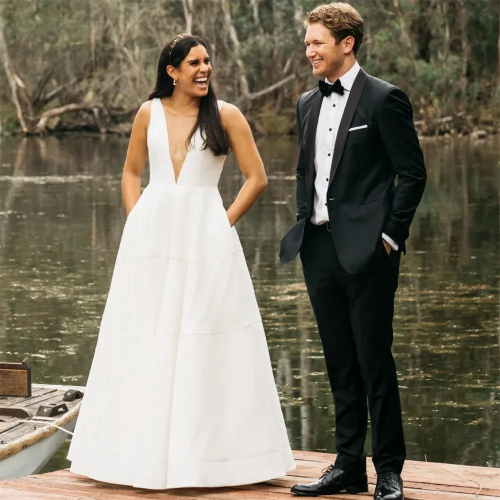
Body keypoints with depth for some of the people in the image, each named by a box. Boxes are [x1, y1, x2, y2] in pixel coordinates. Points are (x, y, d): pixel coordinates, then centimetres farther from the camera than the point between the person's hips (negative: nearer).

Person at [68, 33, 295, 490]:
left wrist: (225, 223, -5)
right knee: (145, 344, 5)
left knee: (206, 343, -1)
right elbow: (131, 172, 17)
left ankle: (209, 450, 9)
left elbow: (257, 178, 0)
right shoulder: (149, 113, 6)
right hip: (151, 237, 3)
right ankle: (146, 451, 15)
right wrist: (136, 220, 4)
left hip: (205, 239, -2)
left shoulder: (225, 115, 0)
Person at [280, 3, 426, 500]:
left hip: (365, 249, -7)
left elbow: (412, 173, -7)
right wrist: (305, 226, 12)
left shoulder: (384, 99, -7)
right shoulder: (308, 104, 14)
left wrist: (390, 236, -10)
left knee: (374, 361, -2)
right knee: (340, 364, 11)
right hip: (319, 249, 7)